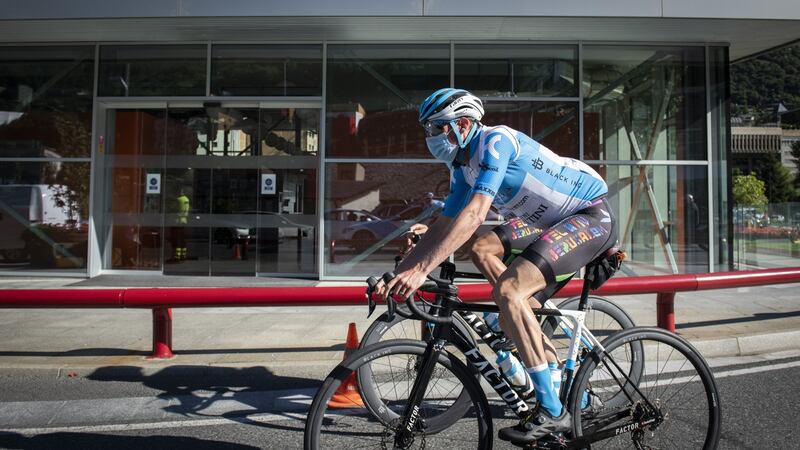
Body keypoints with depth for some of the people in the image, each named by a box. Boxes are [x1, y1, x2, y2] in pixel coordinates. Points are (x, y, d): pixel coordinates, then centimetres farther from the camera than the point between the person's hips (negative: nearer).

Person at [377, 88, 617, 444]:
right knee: (482, 250, 4)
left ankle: (552, 411, -13)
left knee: (507, 290, -23)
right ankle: (546, 355, 8)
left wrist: (420, 270, -37)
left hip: (592, 215, -9)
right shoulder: (462, 168, 7)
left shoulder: (495, 140, -21)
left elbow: (474, 215, -33)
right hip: (554, 219, 9)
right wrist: (395, 275, -3)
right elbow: (442, 227, 5)